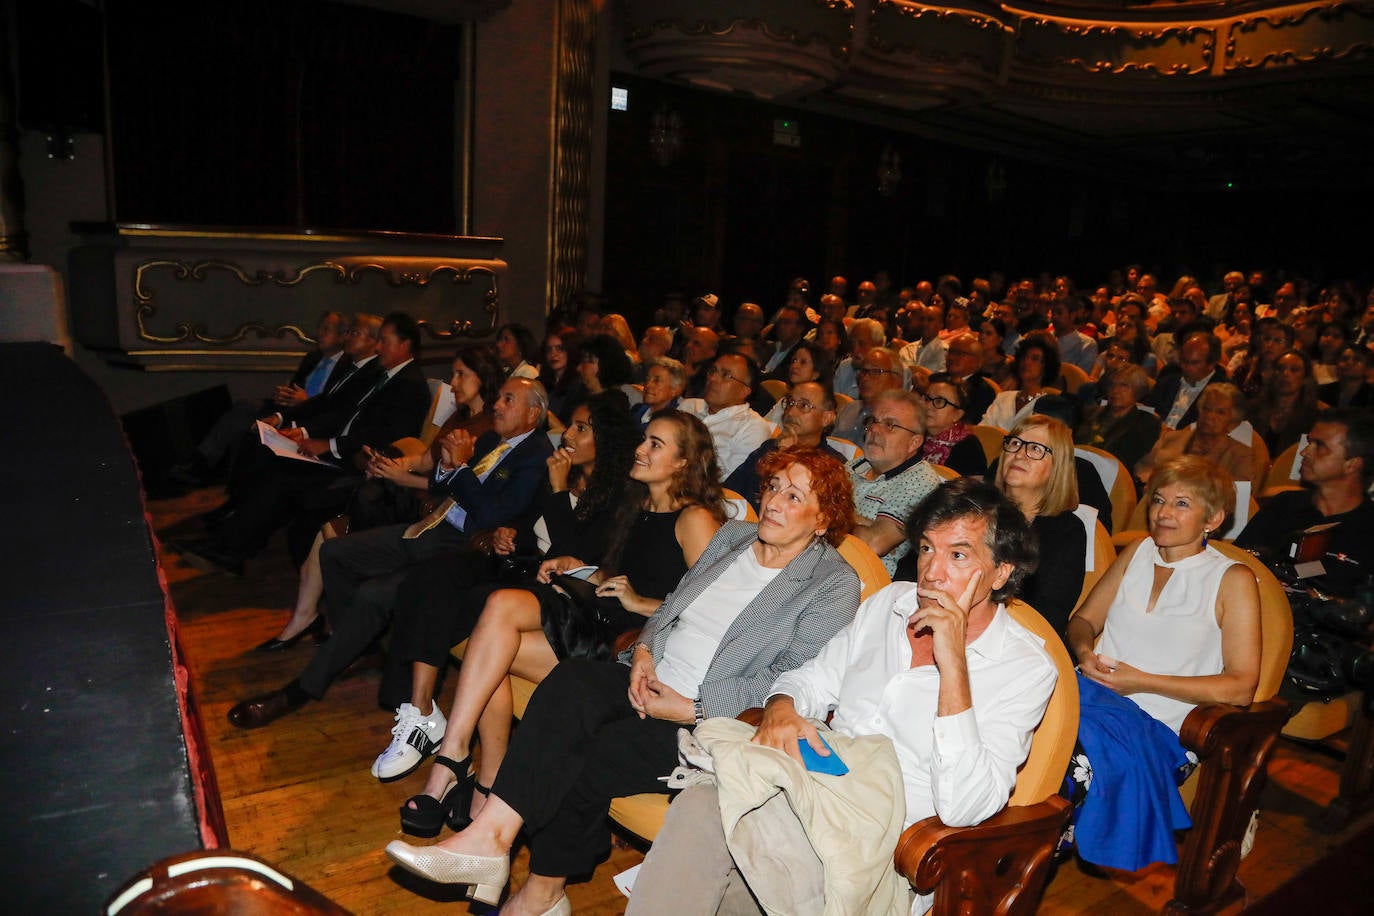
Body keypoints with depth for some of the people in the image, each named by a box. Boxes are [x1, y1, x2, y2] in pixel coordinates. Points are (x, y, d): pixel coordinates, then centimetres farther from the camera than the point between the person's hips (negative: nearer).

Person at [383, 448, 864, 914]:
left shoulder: (834, 583, -3)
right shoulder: (733, 534, 16)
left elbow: (792, 679, -12)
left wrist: (692, 707, -17)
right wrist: (644, 651, 1)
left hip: (708, 720, -5)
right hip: (650, 682, 5)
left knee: (578, 762, -25)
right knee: (572, 679, -26)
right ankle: (488, 835, -23)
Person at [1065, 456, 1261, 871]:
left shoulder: (1233, 580, 2)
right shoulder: (1139, 552, 17)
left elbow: (1240, 686, -4)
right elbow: (1083, 619, 21)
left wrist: (1143, 681, -11)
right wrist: (1084, 652, -3)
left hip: (1155, 720, -4)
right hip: (1094, 689, 4)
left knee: (1090, 736, -36)